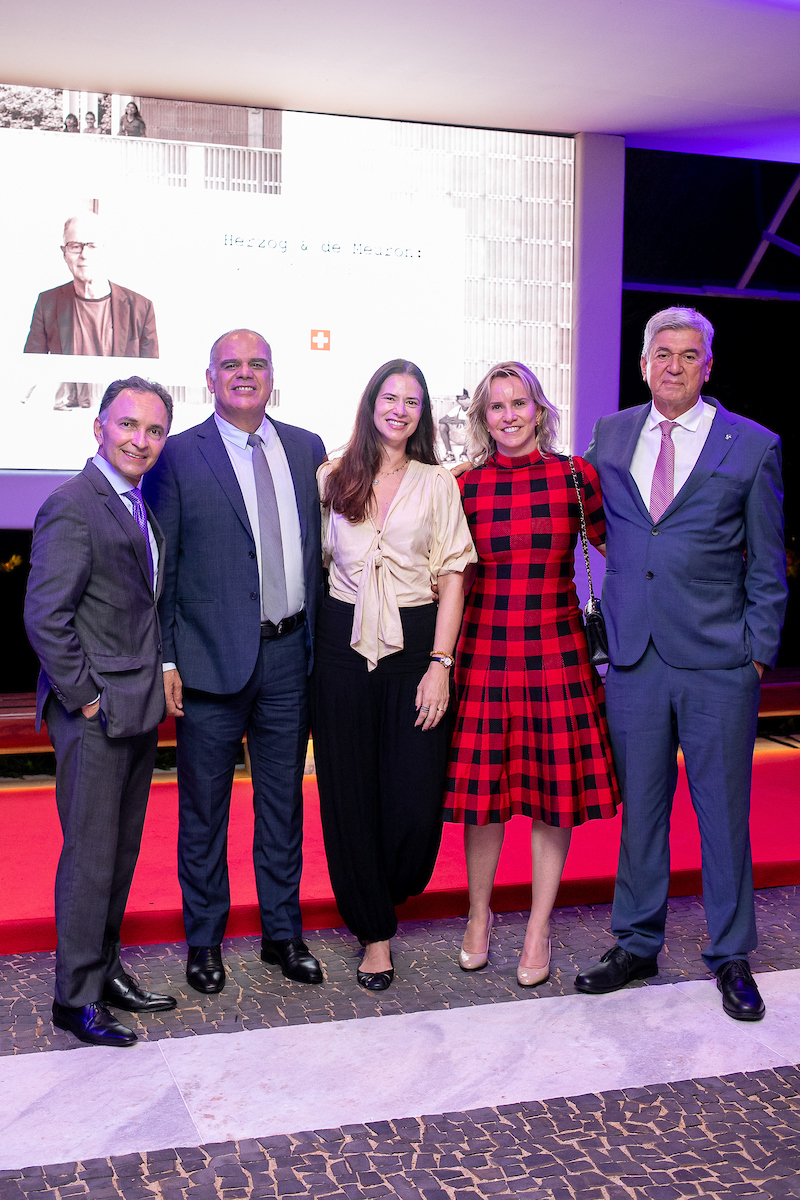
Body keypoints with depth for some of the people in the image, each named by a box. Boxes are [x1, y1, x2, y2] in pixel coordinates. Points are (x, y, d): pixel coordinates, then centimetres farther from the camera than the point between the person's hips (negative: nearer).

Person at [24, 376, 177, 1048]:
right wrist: (84, 697, -16)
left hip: (140, 711, 9)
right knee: (91, 856, 1)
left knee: (122, 850, 17)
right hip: (95, 715, -9)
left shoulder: (141, 506, 13)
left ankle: (105, 970, 31)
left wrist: (160, 679, 11)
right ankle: (76, 998, 15)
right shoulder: (72, 507, -15)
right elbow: (44, 616, -20)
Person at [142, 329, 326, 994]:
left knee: (284, 800, 14)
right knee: (204, 807, 9)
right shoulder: (178, 456, -3)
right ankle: (204, 940, 25)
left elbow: (318, 549, 12)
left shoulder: (307, 448, 9)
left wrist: (322, 638, 7)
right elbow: (161, 567, -4)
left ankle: (283, 933, 29)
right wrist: (165, 661, -8)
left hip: (289, 652, 4)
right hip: (213, 658, -3)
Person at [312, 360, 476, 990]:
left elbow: (453, 575, 1)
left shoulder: (438, 483, 5)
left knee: (417, 796, -4)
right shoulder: (333, 479, 7)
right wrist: (316, 644, 2)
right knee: (351, 793, 5)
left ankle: (391, 888, 29)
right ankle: (374, 929, 22)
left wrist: (440, 663, -7)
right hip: (344, 646, 1)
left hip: (415, 642, -1)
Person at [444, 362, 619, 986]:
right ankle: (479, 914, 29)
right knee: (483, 784, 7)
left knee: (554, 791, 5)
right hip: (484, 650, 1)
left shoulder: (575, 476, 0)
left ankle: (539, 928, 22)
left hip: (556, 651, 0)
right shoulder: (466, 486, 3)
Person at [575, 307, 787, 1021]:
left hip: (719, 665, -2)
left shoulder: (752, 446, 1)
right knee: (638, 808, 11)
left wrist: (759, 653, -3)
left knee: (724, 812, 7)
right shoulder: (610, 435, 9)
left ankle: (730, 956, 23)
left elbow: (768, 566, 3)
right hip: (633, 658, 3)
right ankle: (637, 945, 27)